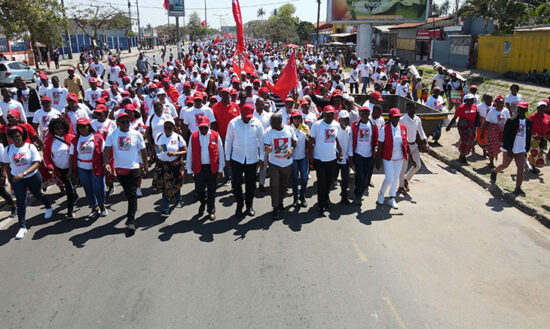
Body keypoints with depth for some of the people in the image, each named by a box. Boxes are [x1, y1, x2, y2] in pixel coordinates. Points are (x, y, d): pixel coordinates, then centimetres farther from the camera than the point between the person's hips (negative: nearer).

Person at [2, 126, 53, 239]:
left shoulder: (30, 147, -15)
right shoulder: (8, 149, -7)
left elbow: (36, 163, -21)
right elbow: (6, 165, 6)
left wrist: (23, 174, -32)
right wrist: (11, 176, 6)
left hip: (33, 177, -1)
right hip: (17, 179, 1)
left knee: (38, 195, 20)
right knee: (20, 202, 0)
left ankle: (48, 208, 52)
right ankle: (22, 227, 5)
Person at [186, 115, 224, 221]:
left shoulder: (216, 135, -3)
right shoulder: (193, 136, 0)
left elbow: (220, 153, 1)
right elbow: (189, 153, 4)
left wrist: (220, 169, 0)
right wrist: (189, 170, 3)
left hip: (212, 168, -1)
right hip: (198, 168, 1)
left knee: (211, 190, 8)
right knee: (199, 189, 5)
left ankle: (211, 211, 24)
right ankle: (203, 202, 37)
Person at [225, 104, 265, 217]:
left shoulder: (257, 123, -5)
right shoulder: (233, 123, -5)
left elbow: (261, 141, 0)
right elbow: (228, 141, 1)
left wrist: (261, 158, -1)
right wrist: (227, 158, 2)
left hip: (252, 159, 1)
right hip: (236, 159, 0)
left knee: (251, 183, 11)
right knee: (236, 183, 0)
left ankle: (249, 205, 29)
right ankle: (239, 204, 22)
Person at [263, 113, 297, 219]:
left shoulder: (289, 129, -6)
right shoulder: (268, 131, -11)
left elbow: (294, 142, 7)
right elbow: (266, 145, -11)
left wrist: (291, 149, -14)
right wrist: (267, 149, -36)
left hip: (287, 162, 2)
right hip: (274, 163, -2)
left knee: (284, 184, 15)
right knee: (274, 185, -9)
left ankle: (280, 202, 38)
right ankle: (275, 208, 5)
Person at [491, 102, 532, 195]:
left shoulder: (528, 122, 4)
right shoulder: (511, 121, -10)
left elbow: (528, 137, 13)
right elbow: (505, 136, -12)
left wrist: (527, 149, 11)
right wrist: (508, 149, -16)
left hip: (521, 150, 3)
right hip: (509, 149, -3)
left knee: (521, 168, -5)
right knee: (505, 165, 11)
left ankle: (518, 188, -2)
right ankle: (494, 172, 42)